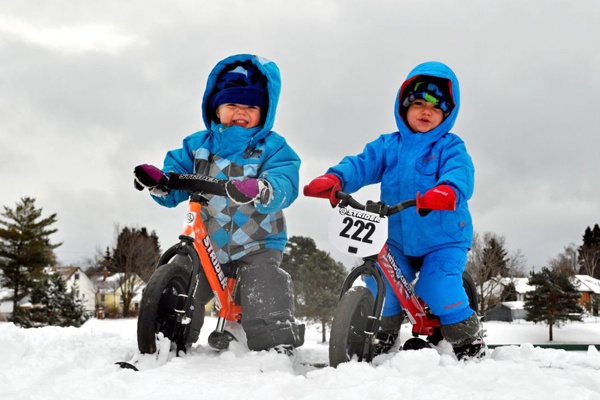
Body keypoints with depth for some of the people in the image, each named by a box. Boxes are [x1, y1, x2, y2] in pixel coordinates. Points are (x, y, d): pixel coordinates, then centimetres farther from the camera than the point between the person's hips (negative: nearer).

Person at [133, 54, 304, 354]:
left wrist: (258, 191, -46)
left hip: (258, 247, -4)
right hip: (207, 246, 4)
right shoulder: (197, 146, 7)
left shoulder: (273, 148, -5)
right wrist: (157, 183, -15)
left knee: (265, 307, -17)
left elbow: (284, 185, -23)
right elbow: (174, 190, 8)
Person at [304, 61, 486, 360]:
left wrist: (446, 191, -48)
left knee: (438, 287, -20)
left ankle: (469, 338, 8)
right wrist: (335, 179, -29)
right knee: (378, 280, -13)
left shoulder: (450, 148, -3)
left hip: (444, 240, -3)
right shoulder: (388, 146, 8)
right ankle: (383, 334, 14)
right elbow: (362, 164, -7)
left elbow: (461, 173, -23)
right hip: (399, 242, 4)